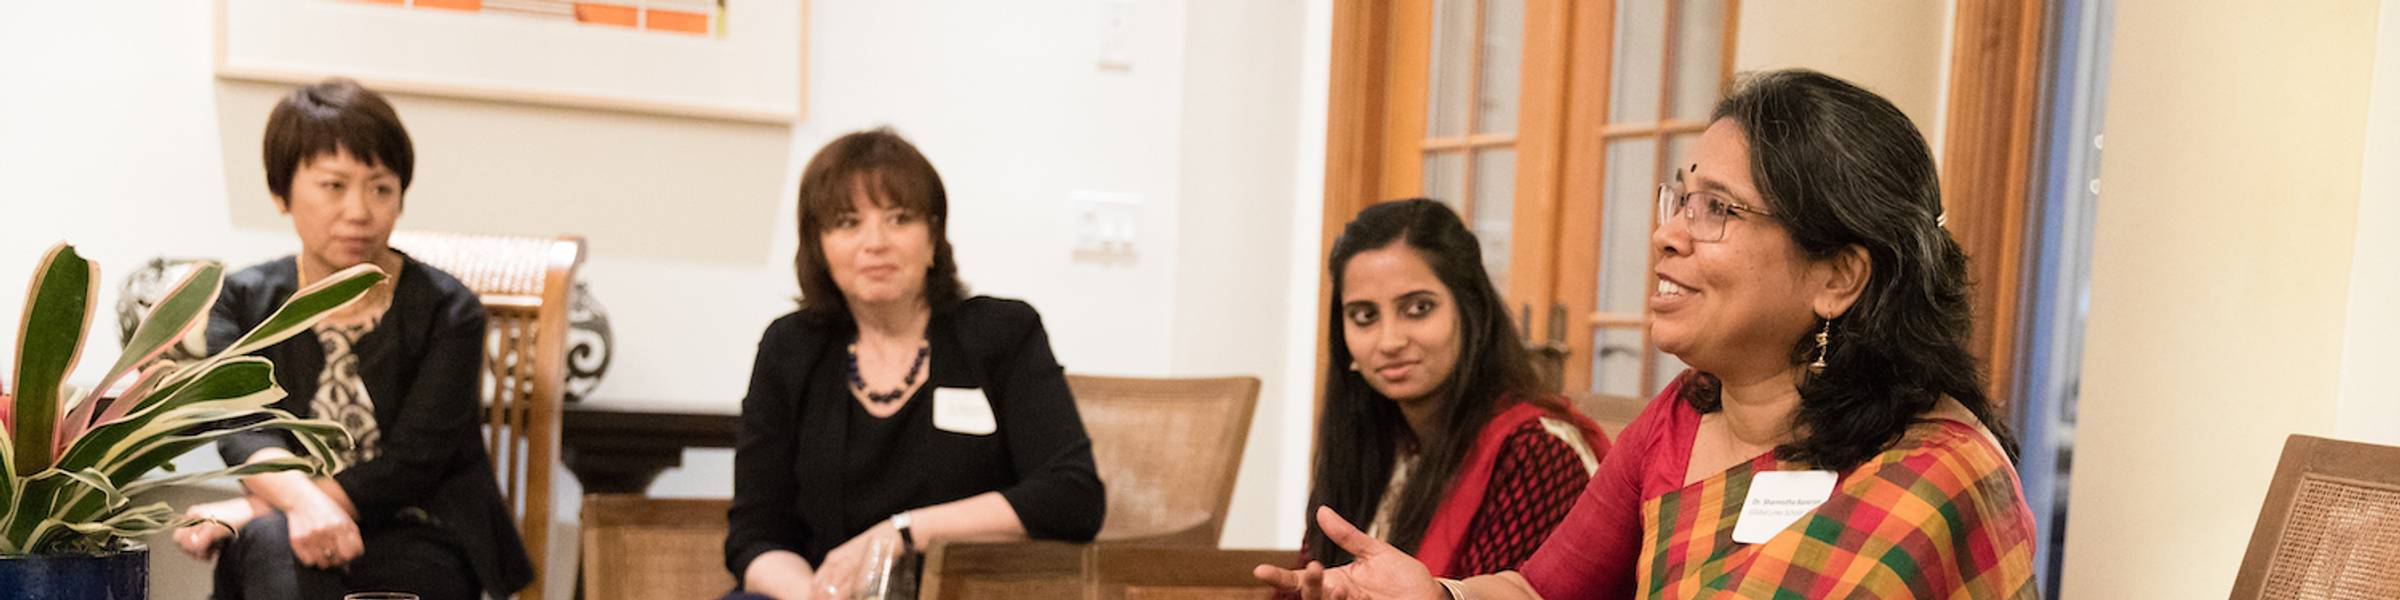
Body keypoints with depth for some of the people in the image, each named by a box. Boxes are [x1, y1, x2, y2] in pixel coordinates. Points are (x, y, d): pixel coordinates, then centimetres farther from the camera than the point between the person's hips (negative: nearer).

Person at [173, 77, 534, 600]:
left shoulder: (447, 311, -2)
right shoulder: (244, 300, 7)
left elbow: (408, 466, -9)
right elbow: (242, 430, -10)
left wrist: (253, 510, -17)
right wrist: (303, 502, -33)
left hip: (419, 543, -2)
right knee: (271, 543, -34)